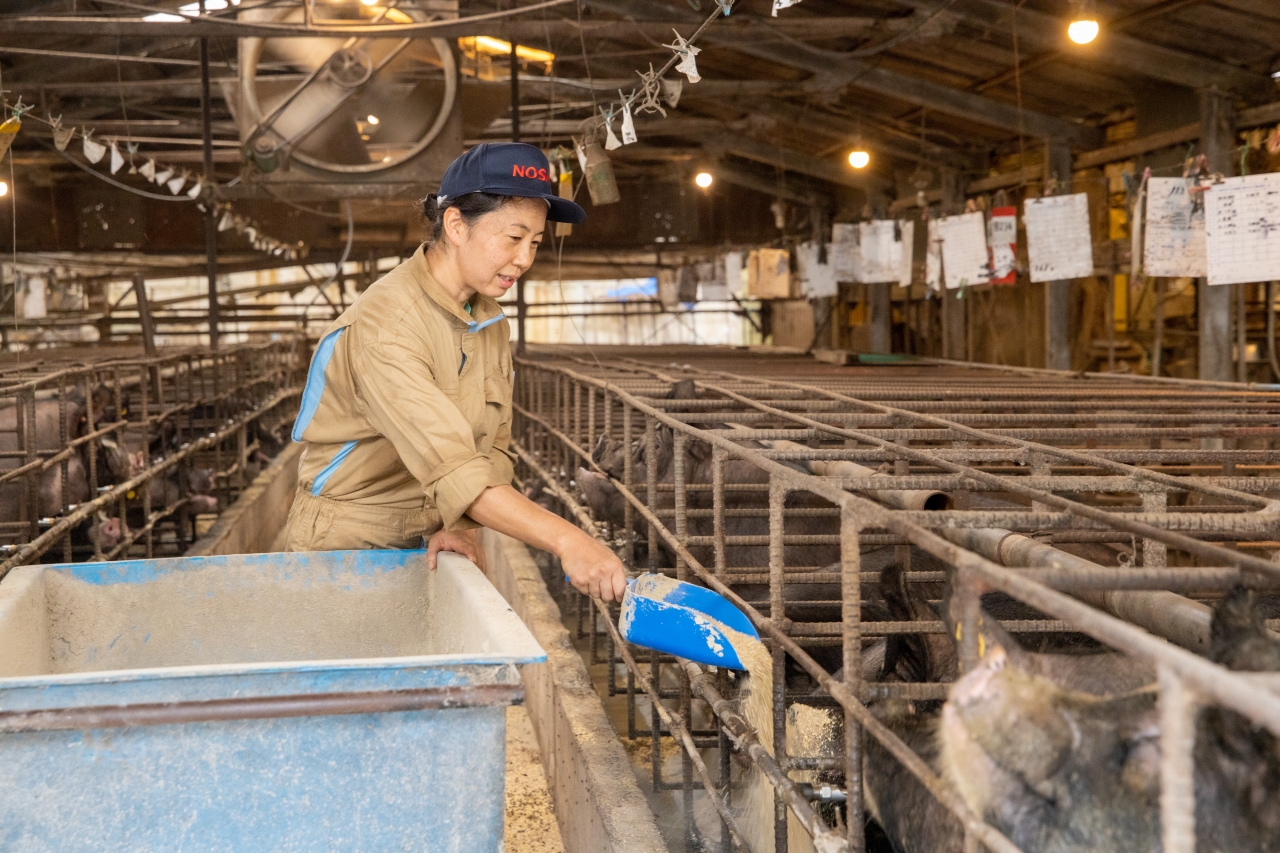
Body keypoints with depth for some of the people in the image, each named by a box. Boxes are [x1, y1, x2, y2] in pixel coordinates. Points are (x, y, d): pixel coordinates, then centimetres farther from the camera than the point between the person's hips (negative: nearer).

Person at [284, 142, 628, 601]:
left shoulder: (491, 323, 3)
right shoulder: (386, 322, -24)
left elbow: (493, 449, 2)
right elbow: (447, 463, -35)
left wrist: (460, 524, -18)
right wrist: (564, 539, -42)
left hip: (424, 546, 7)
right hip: (346, 545, -7)